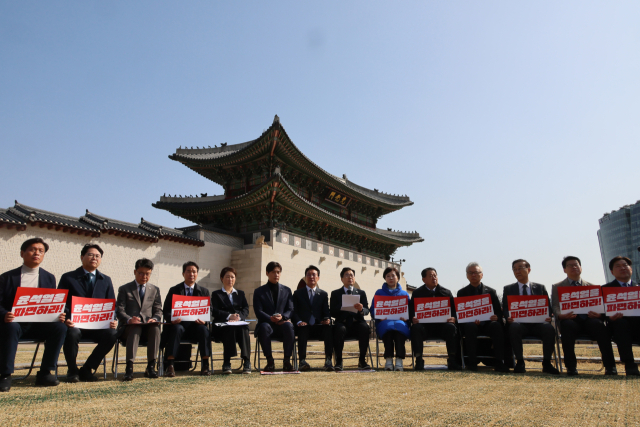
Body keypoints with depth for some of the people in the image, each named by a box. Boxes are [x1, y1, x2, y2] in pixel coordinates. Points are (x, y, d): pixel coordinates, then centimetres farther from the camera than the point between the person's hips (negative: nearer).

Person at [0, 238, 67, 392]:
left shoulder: (49, 278, 14)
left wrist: (58, 315, -12)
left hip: (39, 324, 2)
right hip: (14, 322, -2)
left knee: (60, 327, -26)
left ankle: (45, 373, -16)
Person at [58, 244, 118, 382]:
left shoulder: (106, 280, 15)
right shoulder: (68, 278, 8)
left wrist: (112, 320, -10)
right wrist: (65, 319, -19)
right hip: (74, 324, -2)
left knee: (112, 333, -28)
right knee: (72, 333, -36)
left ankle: (86, 369, -6)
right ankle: (72, 371, -7)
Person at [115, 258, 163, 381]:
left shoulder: (155, 290, 19)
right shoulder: (124, 289, 11)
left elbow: (158, 310, 11)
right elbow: (119, 310, 0)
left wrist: (154, 319, -13)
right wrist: (129, 319, -22)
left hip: (148, 325, 2)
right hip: (129, 326, -2)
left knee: (155, 328, -33)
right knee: (135, 329, -37)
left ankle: (151, 367, -31)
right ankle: (129, 368, -41)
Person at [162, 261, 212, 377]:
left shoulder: (204, 291, 13)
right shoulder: (174, 290, 9)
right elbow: (166, 311, 2)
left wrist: (203, 320, -18)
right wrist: (172, 319, -21)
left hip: (196, 325, 1)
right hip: (179, 323, -1)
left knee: (204, 329, -31)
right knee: (176, 328, -34)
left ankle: (205, 365, -25)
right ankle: (170, 365, -32)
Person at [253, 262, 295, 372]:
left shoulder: (286, 290, 17)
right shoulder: (259, 291, 11)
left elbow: (290, 309, 7)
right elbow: (258, 312, -1)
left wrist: (282, 317, -16)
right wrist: (270, 318, -20)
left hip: (282, 323, 1)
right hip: (267, 323, -1)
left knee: (289, 326, -34)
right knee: (264, 327, -36)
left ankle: (287, 361, -23)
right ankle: (269, 361, -22)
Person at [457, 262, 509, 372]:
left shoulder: (491, 291, 16)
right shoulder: (462, 293, 13)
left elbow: (499, 311, 9)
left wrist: (496, 317, -17)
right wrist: (471, 320, -19)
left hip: (487, 323, 1)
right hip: (470, 323, -1)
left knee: (497, 326, -32)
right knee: (470, 326, -35)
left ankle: (499, 362, -29)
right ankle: (472, 362, -29)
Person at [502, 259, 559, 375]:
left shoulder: (540, 287, 19)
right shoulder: (508, 289, 17)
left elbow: (548, 306, 12)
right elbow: (505, 308, 8)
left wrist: (547, 317, -12)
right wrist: (508, 317, -15)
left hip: (537, 323, 1)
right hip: (518, 322, -1)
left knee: (549, 328, -31)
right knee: (514, 327, -35)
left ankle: (546, 363, -15)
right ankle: (520, 362, -22)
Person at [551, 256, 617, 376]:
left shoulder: (592, 287, 23)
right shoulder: (557, 287, 17)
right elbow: (555, 307, 4)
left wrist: (599, 314, -15)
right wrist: (561, 315, -21)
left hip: (589, 320, 2)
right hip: (569, 320, -1)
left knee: (598, 324, -34)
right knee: (567, 325, -37)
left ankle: (610, 366, -28)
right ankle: (571, 367, -30)